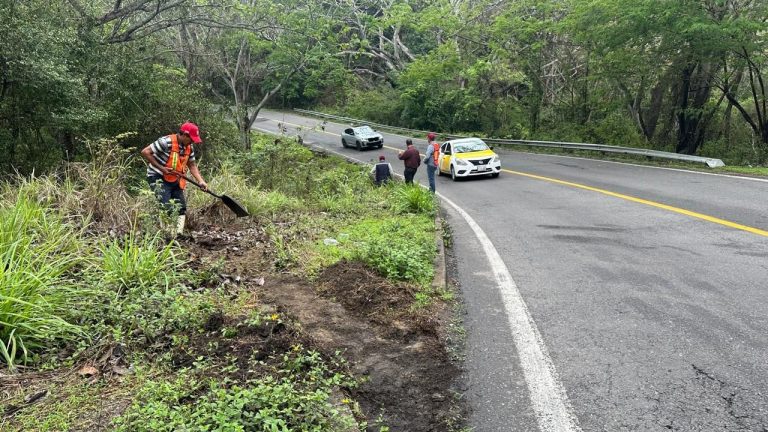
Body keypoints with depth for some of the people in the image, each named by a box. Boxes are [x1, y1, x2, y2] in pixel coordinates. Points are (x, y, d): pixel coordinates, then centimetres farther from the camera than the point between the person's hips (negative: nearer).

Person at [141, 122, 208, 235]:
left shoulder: (189, 147, 2)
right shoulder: (166, 142, -21)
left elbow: (192, 165, 12)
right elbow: (145, 152, -20)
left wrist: (201, 181, -1)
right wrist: (161, 168, -21)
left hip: (175, 180, 8)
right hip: (158, 178, -8)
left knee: (182, 209, 4)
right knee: (168, 209, -18)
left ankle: (178, 234, 9)